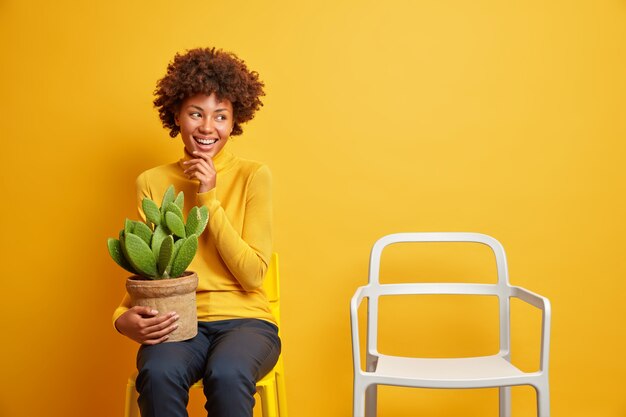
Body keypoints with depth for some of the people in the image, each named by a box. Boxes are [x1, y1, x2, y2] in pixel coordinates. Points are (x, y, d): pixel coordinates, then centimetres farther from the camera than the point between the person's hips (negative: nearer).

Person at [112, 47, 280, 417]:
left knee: (227, 374, -34)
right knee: (159, 374, -32)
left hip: (245, 320, -1)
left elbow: (253, 274, -8)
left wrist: (208, 198, -13)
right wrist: (124, 317, -13)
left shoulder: (253, 176, -2)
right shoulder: (152, 182, 5)